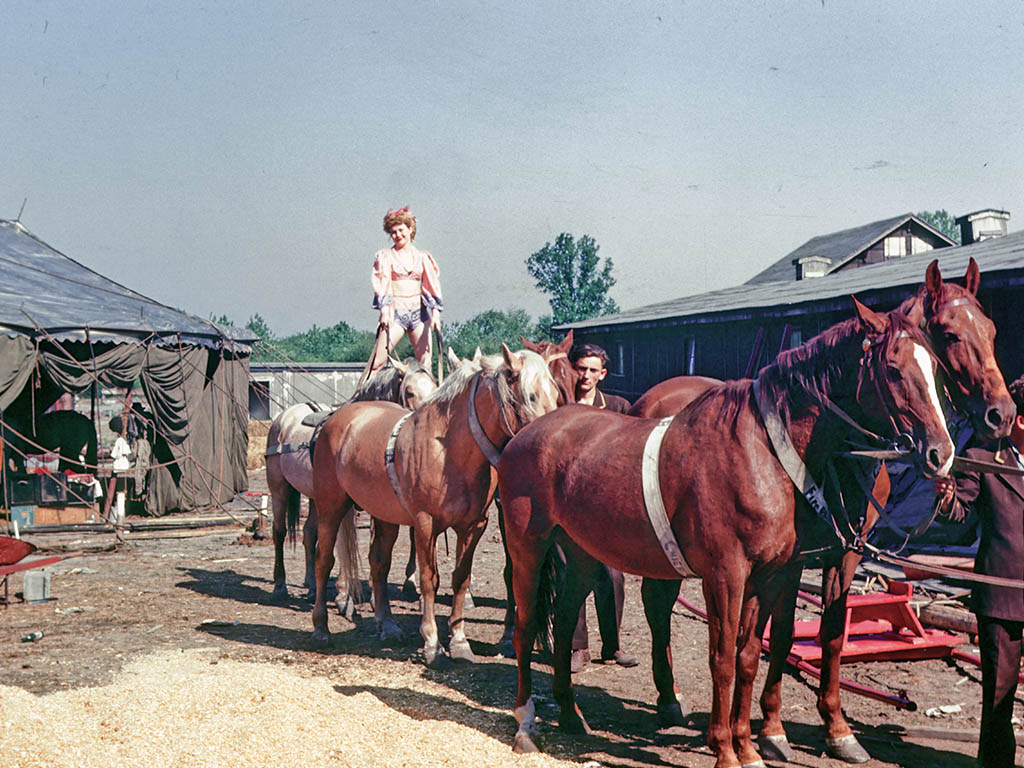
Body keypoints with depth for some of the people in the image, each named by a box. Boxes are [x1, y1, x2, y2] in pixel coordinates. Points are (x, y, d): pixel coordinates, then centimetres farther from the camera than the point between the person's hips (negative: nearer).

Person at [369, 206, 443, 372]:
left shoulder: (422, 257, 13)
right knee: (377, 361, -13)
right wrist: (384, 311, -16)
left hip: (419, 311, 2)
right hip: (395, 312, -2)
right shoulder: (385, 256, 7)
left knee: (425, 362, -3)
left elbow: (432, 285, 9)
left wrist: (435, 312, -2)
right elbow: (382, 285, -2)